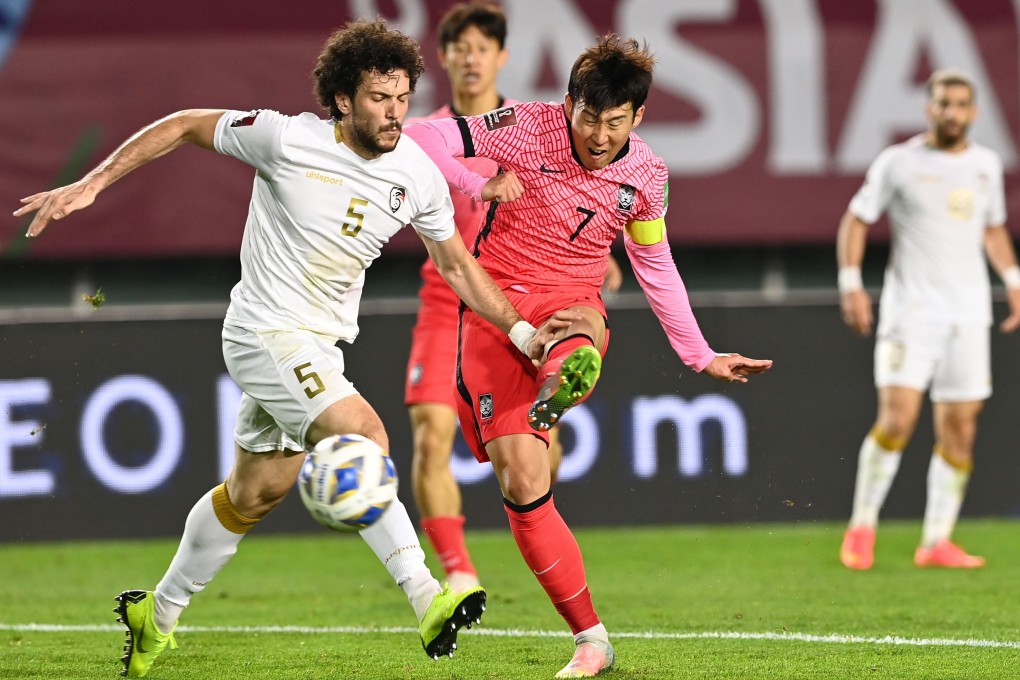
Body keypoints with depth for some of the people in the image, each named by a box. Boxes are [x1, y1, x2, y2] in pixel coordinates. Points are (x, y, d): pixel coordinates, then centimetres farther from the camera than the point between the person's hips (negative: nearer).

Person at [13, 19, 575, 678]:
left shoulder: (419, 177, -4)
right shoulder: (288, 139, -18)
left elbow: (457, 264, 11)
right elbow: (185, 126, -5)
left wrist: (519, 330, 4)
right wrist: (89, 185, -10)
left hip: (321, 345, 7)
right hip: (266, 331, -7)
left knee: (257, 491, 17)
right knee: (364, 435, -26)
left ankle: (158, 614, 34)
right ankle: (427, 601, -31)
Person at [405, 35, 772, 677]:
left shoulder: (646, 175, 0)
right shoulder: (528, 128, -11)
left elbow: (656, 265, 16)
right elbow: (420, 138, -9)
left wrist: (703, 357, 17)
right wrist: (479, 186, -24)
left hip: (570, 305, 3)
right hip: (494, 305, -3)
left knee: (577, 347, -38)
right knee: (521, 480, -12)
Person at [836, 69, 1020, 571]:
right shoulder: (898, 162, -2)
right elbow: (856, 219, 2)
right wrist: (851, 284, -7)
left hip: (968, 314, 5)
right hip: (910, 310, -5)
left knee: (959, 430, 1)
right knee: (897, 419, -15)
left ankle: (936, 541, 8)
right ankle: (861, 528, -1)